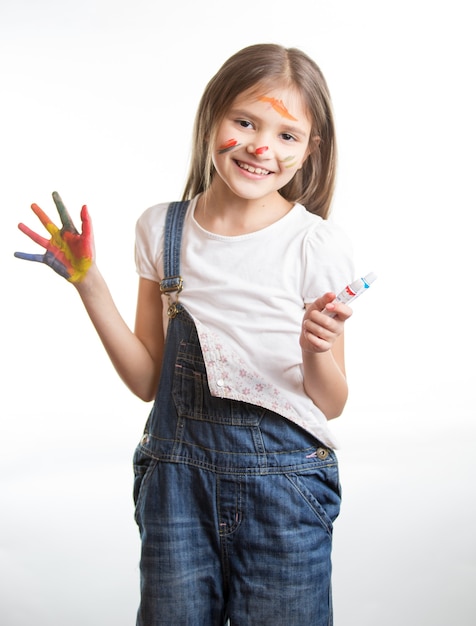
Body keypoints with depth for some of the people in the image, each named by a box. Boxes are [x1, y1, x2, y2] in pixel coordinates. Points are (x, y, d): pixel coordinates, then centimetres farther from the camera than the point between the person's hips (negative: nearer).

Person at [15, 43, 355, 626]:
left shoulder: (317, 244, -8)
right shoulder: (162, 228, 1)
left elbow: (331, 405, -2)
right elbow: (148, 380, 3)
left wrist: (317, 353, -23)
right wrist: (88, 282, -2)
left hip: (283, 480, -2)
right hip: (177, 474, 2)